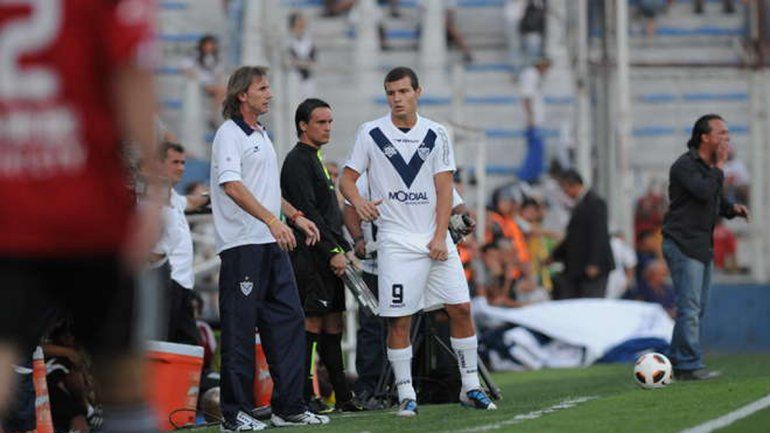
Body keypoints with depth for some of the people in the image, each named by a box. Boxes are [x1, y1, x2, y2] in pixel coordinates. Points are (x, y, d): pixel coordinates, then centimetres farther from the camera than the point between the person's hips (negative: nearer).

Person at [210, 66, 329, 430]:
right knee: (240, 330, -6)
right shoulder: (229, 134, -9)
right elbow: (232, 185, -22)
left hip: (273, 244, 9)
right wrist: (271, 219, -30)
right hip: (242, 246, -9)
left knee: (288, 321, 8)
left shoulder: (262, 135, 20)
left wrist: (295, 216, 25)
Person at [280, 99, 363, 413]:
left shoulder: (314, 161, 22)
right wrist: (333, 252, -19)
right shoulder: (297, 161, -9)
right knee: (311, 323, -10)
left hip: (327, 257, 10)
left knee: (332, 325, 9)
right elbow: (308, 213, -17)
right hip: (309, 256, -10)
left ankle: (343, 396, 10)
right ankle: (303, 396, -10)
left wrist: (345, 249, 19)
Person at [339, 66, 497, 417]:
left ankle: (470, 387, 11)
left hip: (434, 238, 2)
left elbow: (444, 189, 4)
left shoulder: (436, 134, 7)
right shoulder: (371, 134, 2)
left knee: (461, 309, 0)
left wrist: (440, 237, -6)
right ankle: (406, 396, 2)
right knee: (399, 319, -5)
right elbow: (347, 179, 5)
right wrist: (358, 201, -17)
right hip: (395, 240, -2)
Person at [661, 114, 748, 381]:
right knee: (690, 307, -12)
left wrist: (733, 209, 5)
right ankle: (690, 366, -12)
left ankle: (677, 362, 16)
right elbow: (703, 192, -28)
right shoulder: (685, 166, -13)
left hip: (702, 246, 10)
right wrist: (720, 166, -16)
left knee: (697, 307, 10)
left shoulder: (709, 168, 16)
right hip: (683, 245, -10)